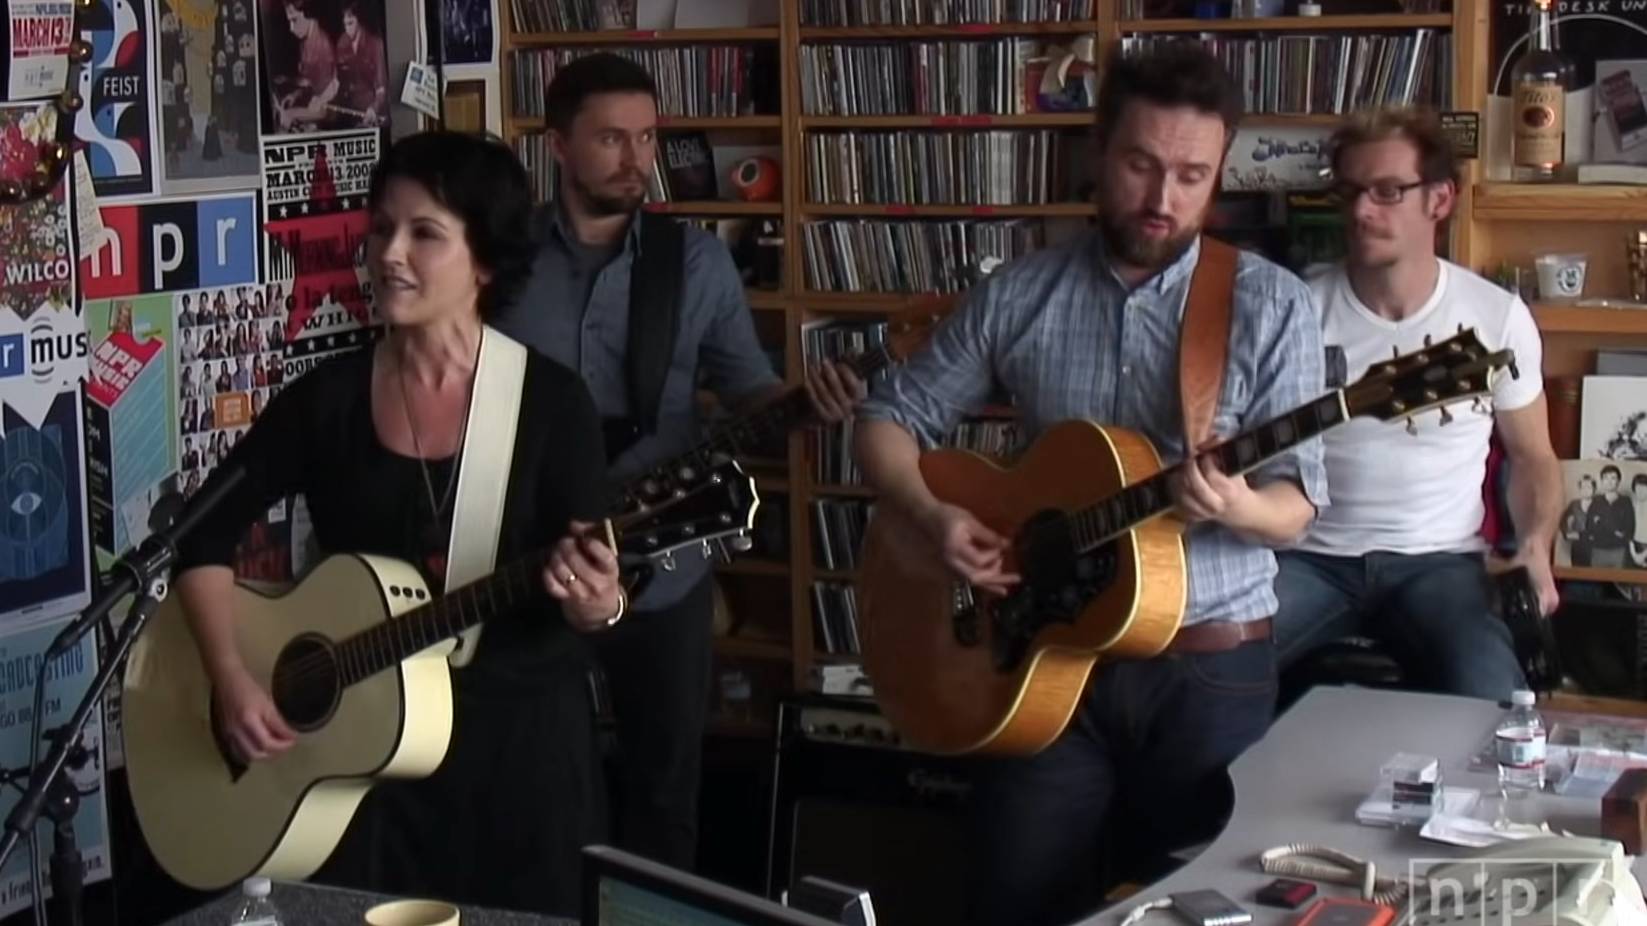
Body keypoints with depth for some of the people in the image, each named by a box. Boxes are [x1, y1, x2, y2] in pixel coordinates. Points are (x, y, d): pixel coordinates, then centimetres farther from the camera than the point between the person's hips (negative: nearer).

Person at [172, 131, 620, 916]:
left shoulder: (550, 400, -7)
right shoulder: (328, 397, -1)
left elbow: (596, 587, -8)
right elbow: (205, 532, 3)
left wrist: (597, 604, -31)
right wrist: (231, 677, -9)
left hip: (521, 733, -2)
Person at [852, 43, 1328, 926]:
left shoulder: (1271, 305, -4)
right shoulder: (1017, 293, 1)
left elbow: (1293, 505, -5)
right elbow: (888, 420, 7)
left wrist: (1237, 508, -28)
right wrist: (933, 516, -12)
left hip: (1208, 666, -1)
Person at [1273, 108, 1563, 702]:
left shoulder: (1497, 316, -1)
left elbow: (1531, 456, 10)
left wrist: (1536, 545, -8)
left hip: (1437, 561, 0)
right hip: (1312, 557, 1)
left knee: (1489, 703, -29)